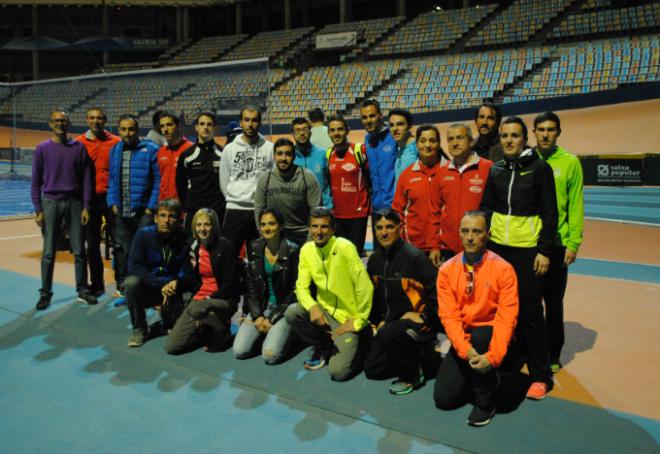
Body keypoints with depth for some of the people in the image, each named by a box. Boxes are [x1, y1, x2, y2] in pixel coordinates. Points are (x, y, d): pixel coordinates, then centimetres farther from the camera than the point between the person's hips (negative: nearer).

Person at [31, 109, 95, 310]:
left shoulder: (79, 147, 4)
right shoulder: (42, 149, 2)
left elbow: (86, 179, 4)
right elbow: (35, 183, 3)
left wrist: (86, 207, -1)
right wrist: (38, 210, -4)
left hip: (75, 202, 1)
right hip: (51, 202, -1)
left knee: (79, 250, 4)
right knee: (49, 252, 2)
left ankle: (82, 290, 15)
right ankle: (45, 293, 13)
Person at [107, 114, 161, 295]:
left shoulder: (150, 149, -5)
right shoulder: (115, 150, 10)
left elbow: (158, 180, -7)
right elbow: (111, 179, 15)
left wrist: (151, 206, -10)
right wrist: (113, 202, 4)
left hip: (143, 210, -5)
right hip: (121, 211, 5)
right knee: (122, 249, 13)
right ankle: (122, 285, 26)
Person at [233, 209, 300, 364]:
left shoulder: (292, 250, -12)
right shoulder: (254, 248, 2)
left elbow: (294, 291, -9)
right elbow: (251, 285, 6)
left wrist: (272, 319, -10)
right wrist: (257, 315, -6)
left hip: (283, 310, -4)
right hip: (260, 308, 4)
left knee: (270, 355, -21)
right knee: (239, 351, -12)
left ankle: (281, 333, 10)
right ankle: (264, 332, 16)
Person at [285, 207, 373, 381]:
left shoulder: (345, 247, -21)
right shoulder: (306, 250, -3)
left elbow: (365, 287, -21)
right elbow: (301, 286, -2)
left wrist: (358, 322, -15)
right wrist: (312, 306, -23)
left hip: (347, 317, -5)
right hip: (325, 310, 5)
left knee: (338, 372, -18)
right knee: (291, 313, -22)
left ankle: (352, 345, 16)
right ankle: (324, 348, 5)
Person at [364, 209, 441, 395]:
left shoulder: (414, 256, -19)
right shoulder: (375, 259, 5)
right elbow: (374, 294, 18)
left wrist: (425, 316, -15)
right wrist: (378, 320, 11)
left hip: (417, 321, -7)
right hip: (391, 322, 7)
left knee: (388, 335, -36)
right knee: (372, 369, 4)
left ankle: (412, 375, -10)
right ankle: (412, 357, 24)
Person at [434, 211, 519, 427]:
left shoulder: (503, 269, -13)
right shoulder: (447, 270, -6)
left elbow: (507, 317, -18)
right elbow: (448, 314, -11)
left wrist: (493, 356, -30)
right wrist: (465, 349, -26)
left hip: (489, 335, -3)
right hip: (463, 339, 3)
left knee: (478, 336, -38)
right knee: (443, 398, -7)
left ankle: (485, 401, -13)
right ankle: (485, 377, 24)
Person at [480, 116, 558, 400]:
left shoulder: (539, 169, -3)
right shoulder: (495, 170, 9)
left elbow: (549, 213, -5)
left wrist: (544, 251, -9)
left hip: (528, 250, -4)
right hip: (498, 247, 4)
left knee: (530, 312, -2)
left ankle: (541, 376, 9)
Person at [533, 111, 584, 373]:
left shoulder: (570, 162, -2)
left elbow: (576, 205, -4)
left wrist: (574, 243, -9)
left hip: (556, 243, -2)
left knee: (554, 302, 8)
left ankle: (552, 355, 23)